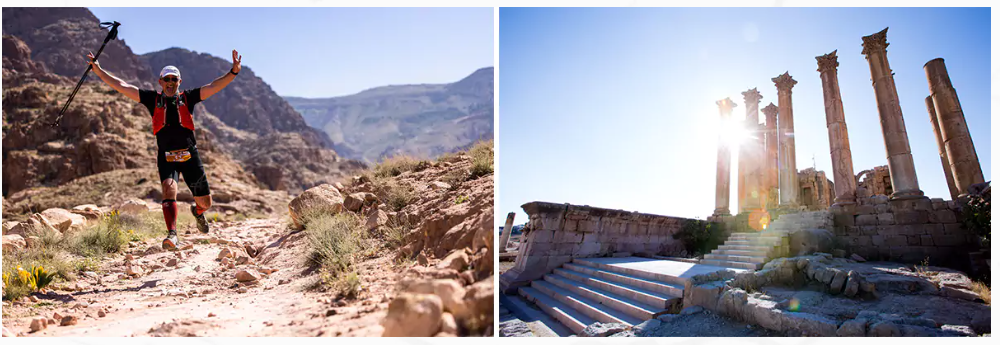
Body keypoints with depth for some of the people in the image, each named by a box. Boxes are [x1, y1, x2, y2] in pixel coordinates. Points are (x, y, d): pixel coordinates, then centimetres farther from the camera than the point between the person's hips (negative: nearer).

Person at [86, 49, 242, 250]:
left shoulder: (188, 98, 6)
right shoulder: (153, 99, 9)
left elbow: (214, 86, -4)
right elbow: (121, 86, 9)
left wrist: (234, 71, -15)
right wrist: (98, 70, 3)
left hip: (190, 156, 0)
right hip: (166, 157, 0)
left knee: (206, 202, 5)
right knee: (169, 189, -27)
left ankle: (197, 212, 42)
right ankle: (172, 235, -29)